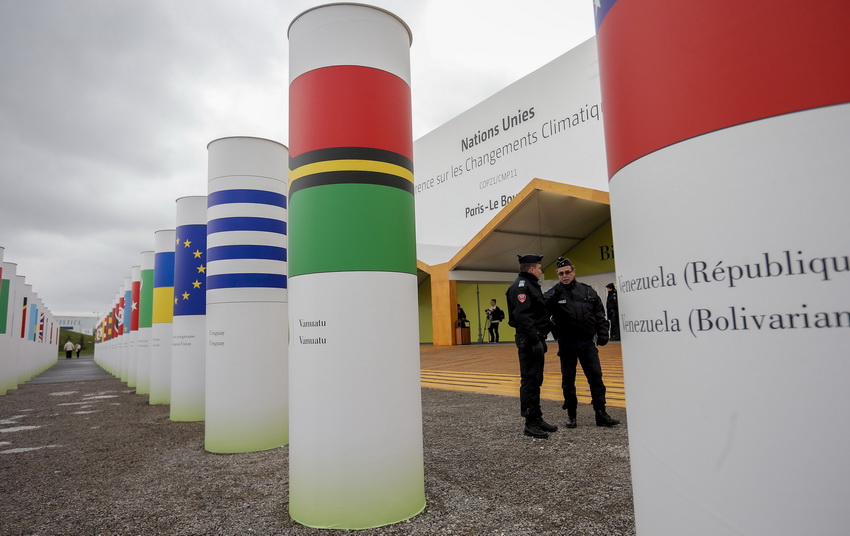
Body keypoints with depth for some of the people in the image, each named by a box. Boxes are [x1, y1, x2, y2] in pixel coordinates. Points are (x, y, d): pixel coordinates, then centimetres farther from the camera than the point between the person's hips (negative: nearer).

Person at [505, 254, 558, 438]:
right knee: (530, 380, -6)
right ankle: (530, 423, 1)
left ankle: (537, 418, 24)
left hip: (536, 340, 11)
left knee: (536, 380, 15)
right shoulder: (520, 286, -14)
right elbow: (522, 316, -23)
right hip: (529, 341, -10)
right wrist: (534, 340, -25)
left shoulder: (531, 285, 20)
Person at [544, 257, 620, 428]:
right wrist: (557, 291, -24)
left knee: (596, 377, 2)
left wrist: (602, 334, -1)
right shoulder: (554, 294, -1)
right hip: (566, 344, -1)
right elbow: (542, 308, -20)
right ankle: (571, 414, 21)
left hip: (587, 342, 2)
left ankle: (601, 414, 11)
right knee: (568, 380, 8)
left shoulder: (588, 291, 6)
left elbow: (599, 314, 8)